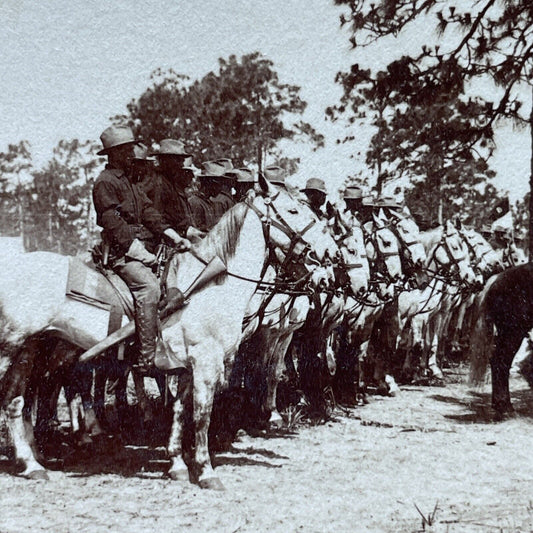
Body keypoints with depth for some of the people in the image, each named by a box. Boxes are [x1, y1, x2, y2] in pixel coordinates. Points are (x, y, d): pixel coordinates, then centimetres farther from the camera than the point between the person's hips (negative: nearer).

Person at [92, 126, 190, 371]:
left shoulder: (130, 181, 23)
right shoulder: (105, 182, -5)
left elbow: (148, 211, 16)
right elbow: (113, 223, -14)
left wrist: (174, 236, 2)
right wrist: (138, 251, -20)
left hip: (144, 247, 9)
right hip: (122, 252, -9)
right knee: (149, 286, -30)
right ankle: (147, 358, -33)